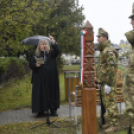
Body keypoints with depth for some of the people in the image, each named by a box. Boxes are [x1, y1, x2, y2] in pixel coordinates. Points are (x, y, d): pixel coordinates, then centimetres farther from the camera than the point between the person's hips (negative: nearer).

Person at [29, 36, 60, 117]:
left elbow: (58, 51, -13)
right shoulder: (36, 55, 6)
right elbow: (31, 65, 6)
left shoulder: (51, 53, 6)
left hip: (51, 78, 0)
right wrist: (35, 65, -16)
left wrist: (53, 43, -28)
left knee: (52, 93, 3)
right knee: (40, 94, -1)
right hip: (39, 79, 0)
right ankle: (40, 111, 7)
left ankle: (53, 110, 12)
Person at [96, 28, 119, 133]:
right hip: (104, 81, 10)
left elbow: (112, 68, -22)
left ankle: (114, 125, 3)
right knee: (106, 103, 15)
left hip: (108, 82, -10)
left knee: (110, 103, -5)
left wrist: (108, 84, -22)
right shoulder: (103, 50, 16)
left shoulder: (109, 50, -16)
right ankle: (110, 122, 26)